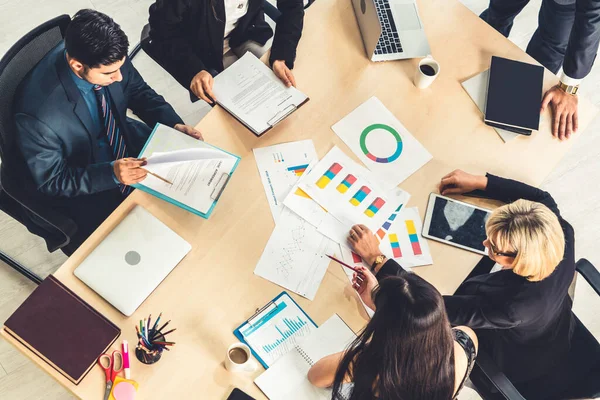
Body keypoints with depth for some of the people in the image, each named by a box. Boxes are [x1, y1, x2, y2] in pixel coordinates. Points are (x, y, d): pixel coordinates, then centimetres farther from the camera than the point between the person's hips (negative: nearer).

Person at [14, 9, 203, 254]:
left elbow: (139, 92, -2)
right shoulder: (38, 111, -36)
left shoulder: (106, 59, -22)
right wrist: (111, 174, -36)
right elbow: (51, 182, -22)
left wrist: (174, 125, -18)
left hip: (124, 143, 6)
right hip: (77, 188, -5)